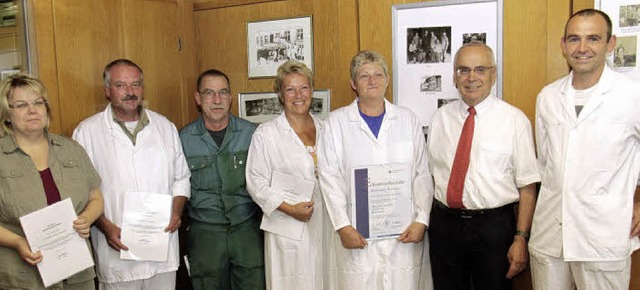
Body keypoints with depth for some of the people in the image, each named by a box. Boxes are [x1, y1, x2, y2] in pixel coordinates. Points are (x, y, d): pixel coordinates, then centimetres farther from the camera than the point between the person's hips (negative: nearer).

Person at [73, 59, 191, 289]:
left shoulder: (165, 126, 8)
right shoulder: (87, 132, -2)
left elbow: (181, 178, 12)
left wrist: (176, 211, -3)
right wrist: (105, 227, -14)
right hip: (117, 249, -3)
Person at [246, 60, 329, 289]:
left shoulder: (324, 129, 10)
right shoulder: (266, 133, -4)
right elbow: (256, 183, -6)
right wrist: (288, 208, -16)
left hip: (325, 227, 4)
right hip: (289, 231, -4)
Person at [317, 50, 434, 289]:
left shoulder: (408, 119, 8)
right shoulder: (336, 121, 3)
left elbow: (422, 175, 6)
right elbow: (330, 178, -1)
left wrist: (421, 220, -3)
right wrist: (342, 226, -7)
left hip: (404, 232, 2)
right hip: (357, 233, -1)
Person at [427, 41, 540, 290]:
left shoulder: (515, 120, -6)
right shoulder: (440, 118, 5)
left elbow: (527, 186, -7)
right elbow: (431, 175, 8)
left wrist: (521, 238, -11)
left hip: (493, 226, -3)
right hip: (444, 223, 3)